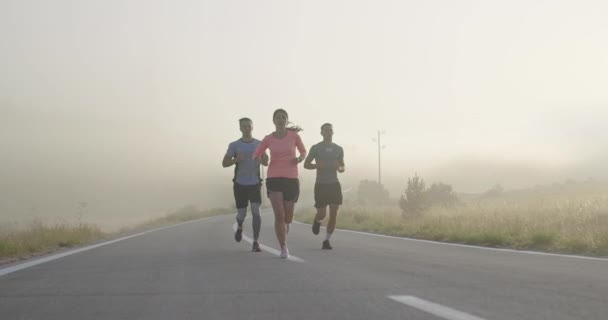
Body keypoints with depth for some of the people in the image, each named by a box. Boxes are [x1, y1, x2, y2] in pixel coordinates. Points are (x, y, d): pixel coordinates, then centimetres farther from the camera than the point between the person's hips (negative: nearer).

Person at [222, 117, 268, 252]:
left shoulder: (259, 144, 3)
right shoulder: (234, 145, 0)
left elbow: (266, 163, 7)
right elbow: (224, 163, -1)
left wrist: (263, 159, -18)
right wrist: (236, 159, -21)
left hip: (255, 184, 0)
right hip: (240, 185, 0)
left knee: (256, 211, -15)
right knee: (242, 214, 4)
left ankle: (255, 243, -10)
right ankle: (239, 228, 41)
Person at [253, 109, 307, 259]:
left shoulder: (294, 136, 1)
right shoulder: (268, 139, 3)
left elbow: (303, 152, 16)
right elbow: (255, 156, 9)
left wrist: (299, 158, -8)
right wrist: (258, 159, -16)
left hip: (291, 179, 1)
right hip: (274, 179, -1)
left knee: (288, 218, 8)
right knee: (279, 215, -17)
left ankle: (284, 230, 45)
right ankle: (283, 248, -5)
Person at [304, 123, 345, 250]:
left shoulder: (338, 149, 10)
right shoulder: (316, 148, 0)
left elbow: (342, 167, 18)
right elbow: (306, 164, 4)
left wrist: (339, 168, -7)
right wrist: (317, 165, -16)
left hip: (334, 184, 3)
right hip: (321, 184, -3)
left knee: (334, 214, -6)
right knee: (322, 214, -6)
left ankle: (327, 241, 3)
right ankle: (317, 221, 32)